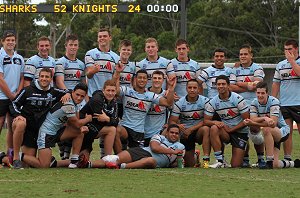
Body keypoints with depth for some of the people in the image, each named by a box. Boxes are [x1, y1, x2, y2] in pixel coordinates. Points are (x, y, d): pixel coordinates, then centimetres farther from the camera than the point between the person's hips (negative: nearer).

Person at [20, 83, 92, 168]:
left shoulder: (74, 104, 9)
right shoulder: (68, 104, -21)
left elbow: (71, 123, 14)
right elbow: (77, 124, -13)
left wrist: (80, 127, -5)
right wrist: (88, 119, 5)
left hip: (56, 131, 10)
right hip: (47, 133, -10)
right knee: (44, 166, -19)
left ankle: (74, 161, 2)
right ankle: (20, 156, 0)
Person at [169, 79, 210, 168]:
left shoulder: (205, 101, -8)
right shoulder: (179, 103, -5)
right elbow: (171, 121, -8)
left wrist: (191, 129, -21)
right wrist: (178, 126, -32)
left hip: (198, 132, -1)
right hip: (185, 133, 1)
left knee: (206, 129, -37)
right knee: (190, 165, 1)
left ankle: (206, 160, -34)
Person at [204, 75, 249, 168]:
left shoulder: (237, 99, -12)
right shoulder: (213, 102, -3)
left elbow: (247, 120, -11)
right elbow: (206, 121, -1)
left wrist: (231, 129, -18)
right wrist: (215, 122, -24)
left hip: (240, 132, -3)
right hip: (225, 130, 3)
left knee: (236, 166, -10)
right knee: (214, 128, -33)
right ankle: (220, 161, -26)